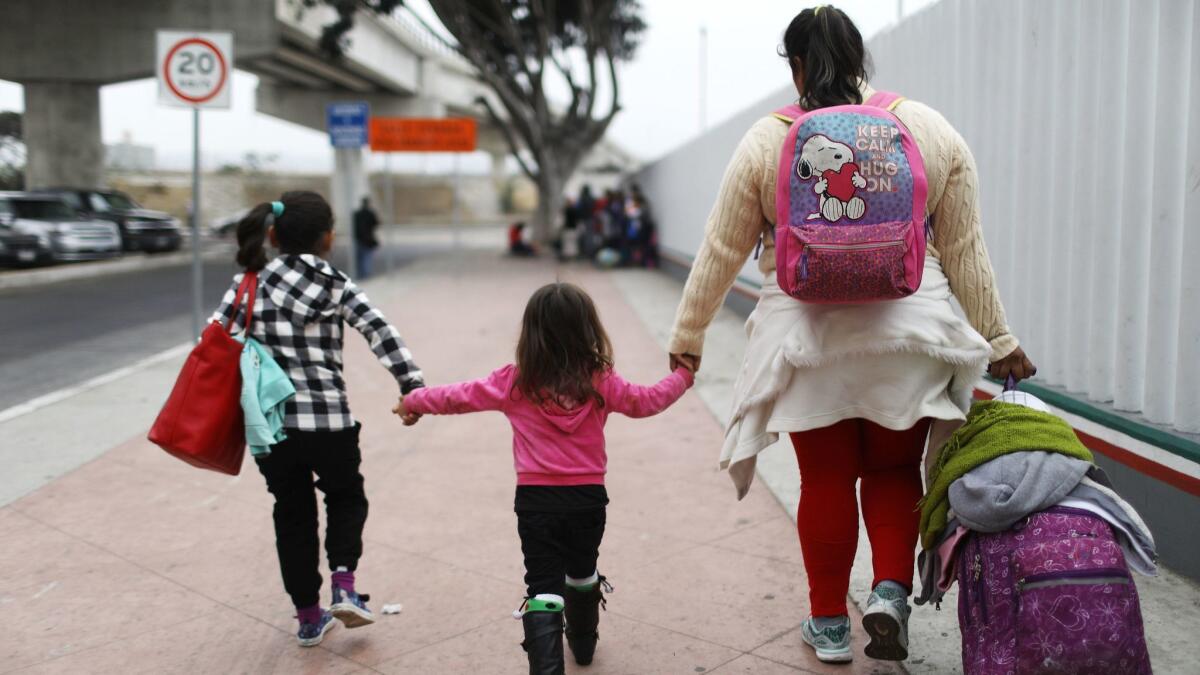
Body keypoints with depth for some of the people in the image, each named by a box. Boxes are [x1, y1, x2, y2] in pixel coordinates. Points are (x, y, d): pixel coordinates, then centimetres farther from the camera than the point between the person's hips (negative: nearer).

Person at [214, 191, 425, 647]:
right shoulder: (336, 285, -1)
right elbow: (381, 333, -11)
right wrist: (412, 386, -14)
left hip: (271, 422, 2)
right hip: (330, 421, -2)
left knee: (293, 515, 18)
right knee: (347, 498, 23)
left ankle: (309, 617, 24)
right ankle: (344, 587, 5)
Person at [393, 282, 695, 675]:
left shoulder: (515, 383, -5)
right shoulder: (601, 383, -4)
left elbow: (460, 396, 5)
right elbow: (646, 402, 9)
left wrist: (414, 401, 22)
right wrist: (682, 377, 27)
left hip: (536, 500, -2)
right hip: (588, 497, 3)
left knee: (544, 588, 0)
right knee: (583, 574, 27)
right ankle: (583, 642, 49)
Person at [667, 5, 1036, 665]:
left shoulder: (766, 141, -2)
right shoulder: (933, 130, 3)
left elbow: (722, 251, 2)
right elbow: (965, 252, 5)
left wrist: (687, 336, 12)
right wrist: (998, 341, 13)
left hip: (807, 335, -1)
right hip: (908, 333, 1)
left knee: (825, 479, 12)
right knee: (894, 471, 19)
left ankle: (829, 622, 24)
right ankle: (891, 590, 2)